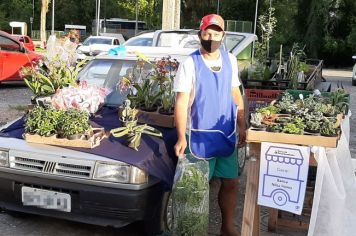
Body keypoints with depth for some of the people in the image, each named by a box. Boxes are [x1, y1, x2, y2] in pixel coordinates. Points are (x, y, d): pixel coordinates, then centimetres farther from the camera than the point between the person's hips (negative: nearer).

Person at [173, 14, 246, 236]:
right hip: (199, 136, -4)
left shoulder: (230, 60, 5)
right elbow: (181, 101, -12)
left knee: (231, 182, 11)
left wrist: (242, 126, 9)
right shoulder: (190, 63, -10)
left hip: (227, 134, 5)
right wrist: (181, 137, -17)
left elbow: (236, 94, 13)